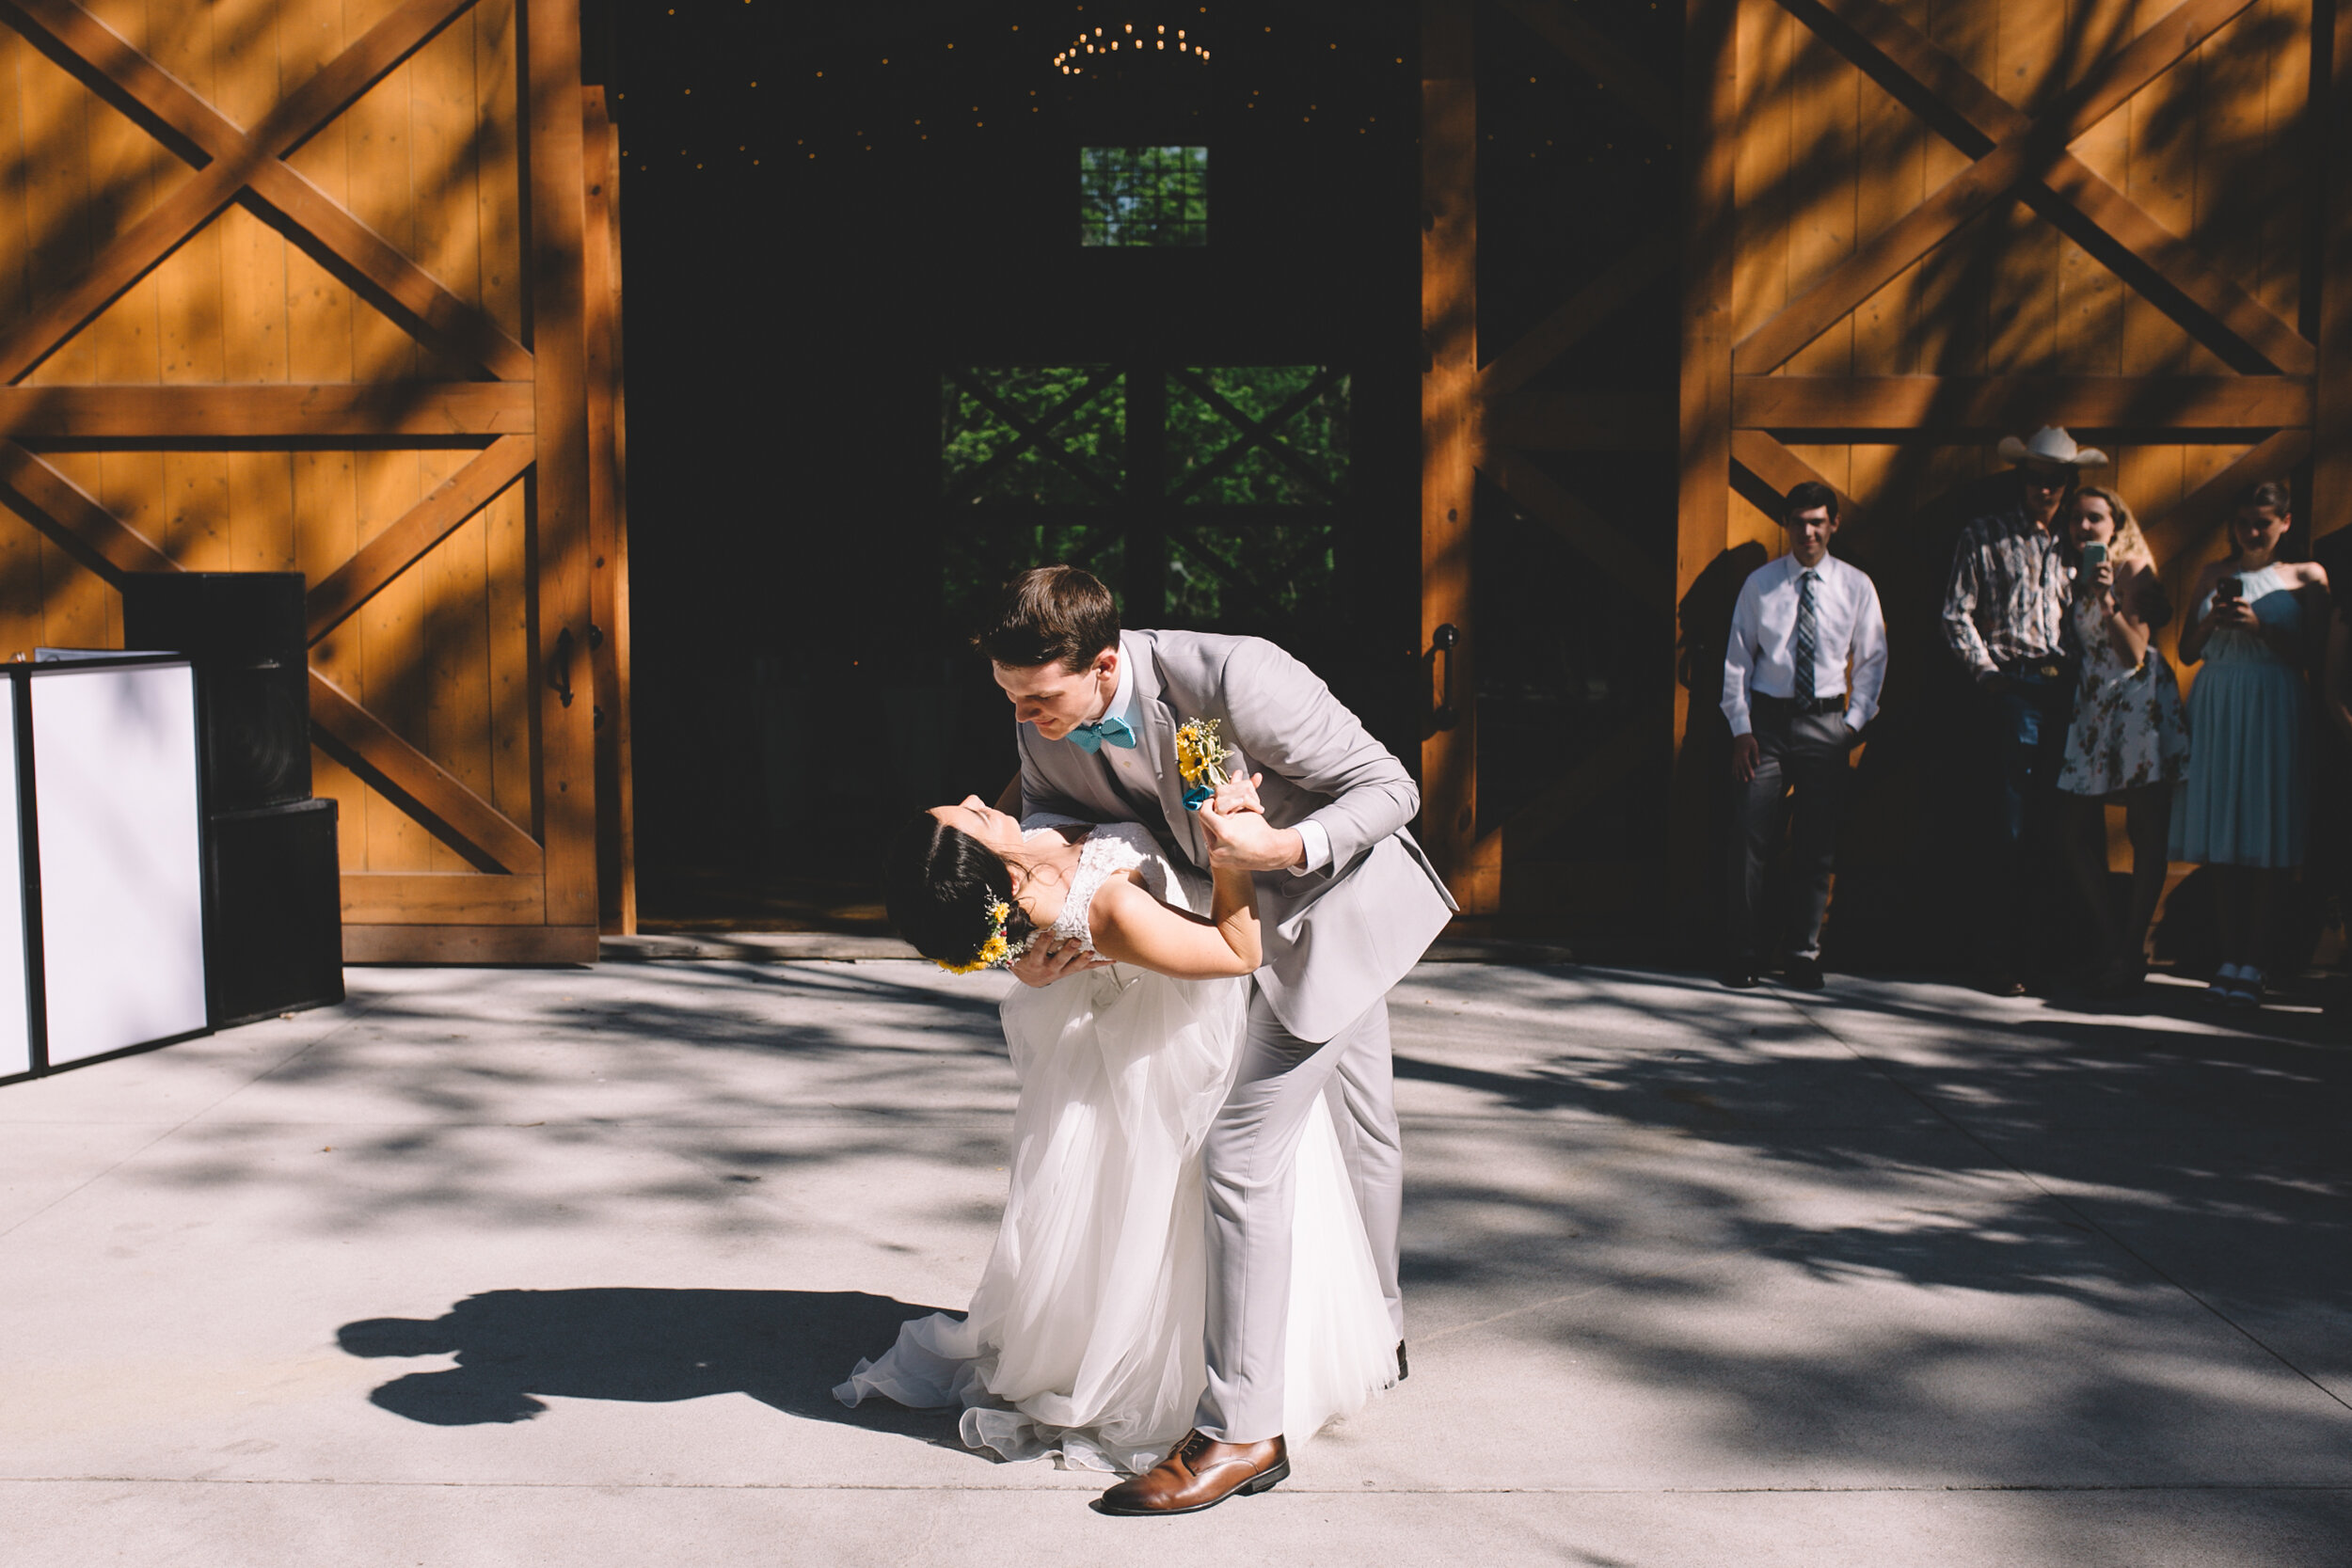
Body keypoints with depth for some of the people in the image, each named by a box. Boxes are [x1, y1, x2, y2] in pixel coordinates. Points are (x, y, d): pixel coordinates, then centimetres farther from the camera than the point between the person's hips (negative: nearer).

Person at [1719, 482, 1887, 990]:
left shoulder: (1856, 586, 4)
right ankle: (1743, 956, 5)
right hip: (1768, 720, 0)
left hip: (1826, 724, 1)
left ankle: (1805, 955, 15)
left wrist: (1854, 721, 0)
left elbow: (1872, 659, 10)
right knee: (1750, 840, -4)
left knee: (1817, 846, 4)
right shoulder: (1760, 584, 3)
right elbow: (1737, 659, 5)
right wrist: (1741, 729, -2)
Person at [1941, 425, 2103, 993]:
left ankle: (2033, 947, 16)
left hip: (2062, 693, 5)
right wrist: (1987, 671, -10)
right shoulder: (1984, 537, 5)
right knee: (2011, 829, -7)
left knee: (2046, 829, 7)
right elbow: (1956, 616, -1)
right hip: (2014, 690, -5)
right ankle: (2001, 959, -2)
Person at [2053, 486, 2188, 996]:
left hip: (2139, 698, -6)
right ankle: (2111, 939, 15)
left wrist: (2109, 602, -23)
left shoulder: (2133, 571, -4)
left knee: (2146, 831, -5)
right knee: (2079, 833, 1)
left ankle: (2132, 949, 2)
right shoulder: (2074, 575, 13)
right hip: (2090, 701, 6)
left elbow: (2135, 654, -12)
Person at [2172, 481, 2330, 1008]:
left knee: (2265, 835, -5)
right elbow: (2187, 652, 13)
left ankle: (2253, 963, -2)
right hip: (2215, 706, 3)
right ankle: (2229, 956, 7)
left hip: (2272, 707, -3)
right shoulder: (2213, 575, 14)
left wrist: (2260, 626, -13)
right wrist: (2212, 619, -5)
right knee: (2220, 831, 2)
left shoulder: (2306, 575, 5)